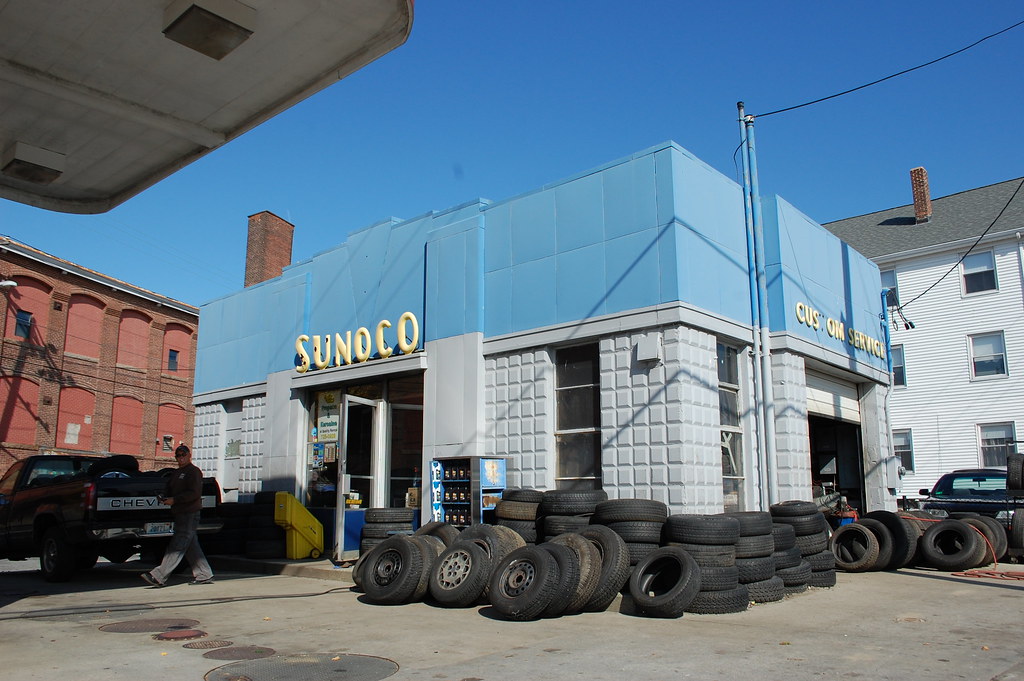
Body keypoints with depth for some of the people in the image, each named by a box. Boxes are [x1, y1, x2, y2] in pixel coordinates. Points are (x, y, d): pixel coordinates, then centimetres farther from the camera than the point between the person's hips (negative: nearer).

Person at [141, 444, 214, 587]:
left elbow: (194, 493, -16)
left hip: (190, 514, -10)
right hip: (181, 514, 10)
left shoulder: (193, 471, -7)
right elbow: (171, 490, 24)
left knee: (177, 546, -10)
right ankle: (204, 575, 14)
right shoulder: (177, 473, 22)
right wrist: (165, 498, 2)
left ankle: (159, 576, -13)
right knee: (191, 546, 10)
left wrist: (174, 500, -18)